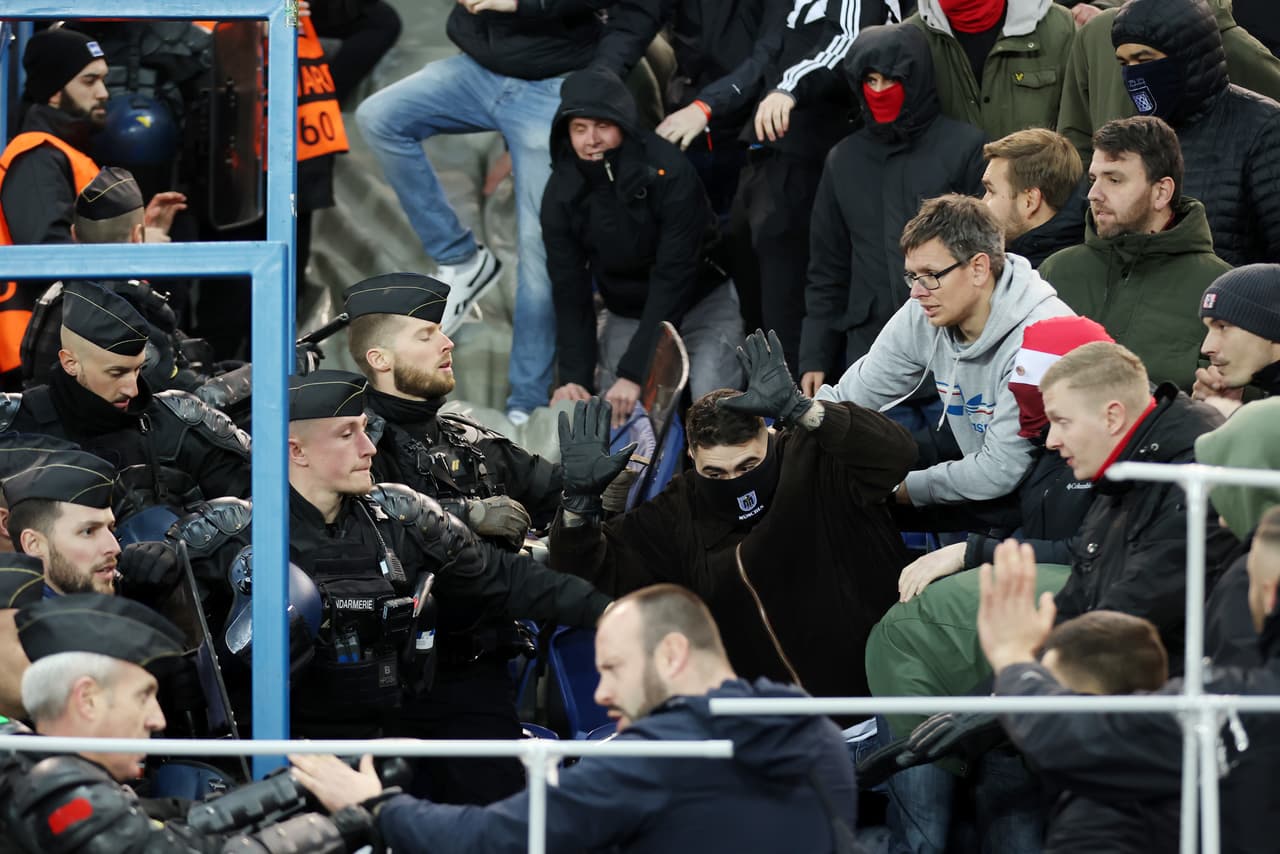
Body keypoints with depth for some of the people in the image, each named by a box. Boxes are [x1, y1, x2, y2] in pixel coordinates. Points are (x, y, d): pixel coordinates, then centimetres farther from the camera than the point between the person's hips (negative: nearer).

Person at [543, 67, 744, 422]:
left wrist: (634, 372, -30)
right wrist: (573, 377, -21)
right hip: (627, 311, 4)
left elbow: (673, 279, -26)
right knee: (612, 414, -13)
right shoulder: (561, 193, -12)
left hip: (702, 302, -4)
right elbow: (569, 291, -8)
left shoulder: (668, 173, -26)